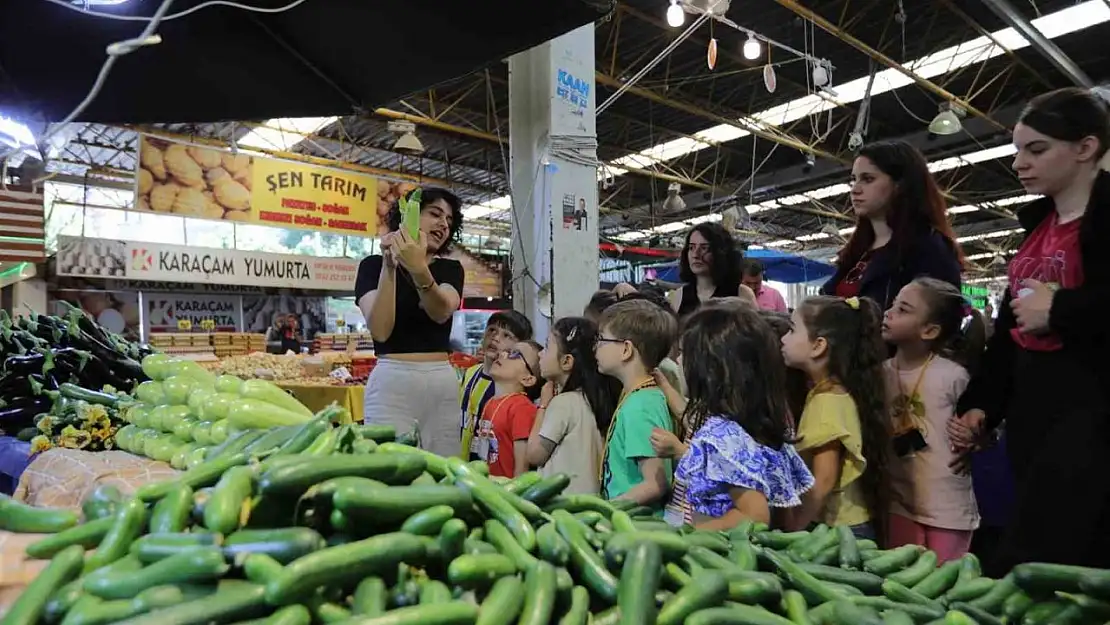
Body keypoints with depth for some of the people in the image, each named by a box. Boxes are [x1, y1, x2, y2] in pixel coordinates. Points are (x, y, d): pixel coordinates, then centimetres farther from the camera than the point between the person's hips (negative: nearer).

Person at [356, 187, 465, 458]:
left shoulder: (451, 269, 12)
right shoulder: (373, 265, 4)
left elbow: (442, 312, -12)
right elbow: (380, 330, -11)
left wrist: (419, 270, -30)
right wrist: (388, 265, -17)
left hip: (444, 383, 3)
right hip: (392, 382, -3)